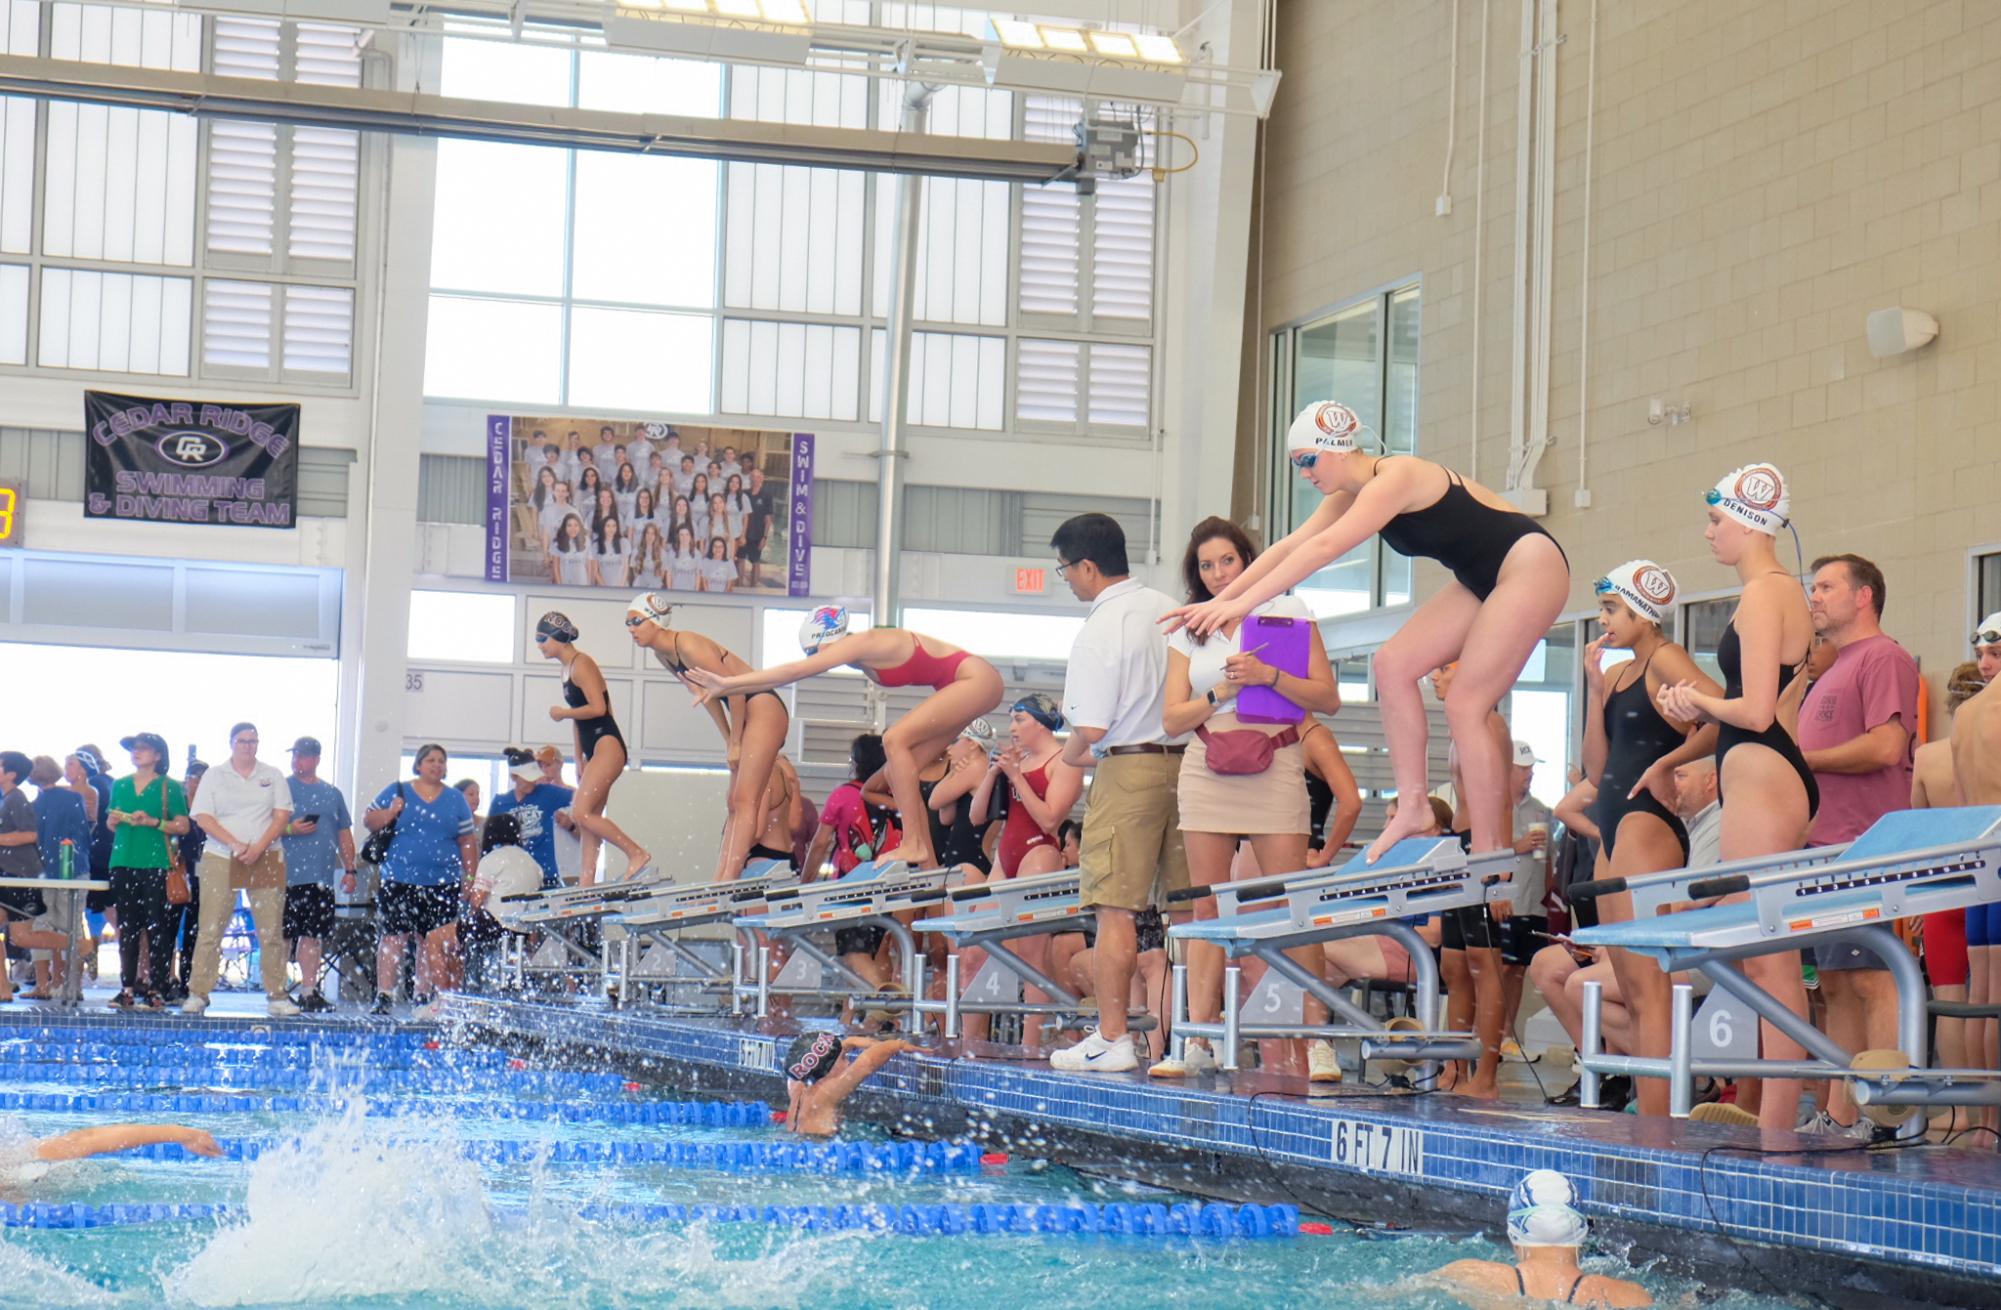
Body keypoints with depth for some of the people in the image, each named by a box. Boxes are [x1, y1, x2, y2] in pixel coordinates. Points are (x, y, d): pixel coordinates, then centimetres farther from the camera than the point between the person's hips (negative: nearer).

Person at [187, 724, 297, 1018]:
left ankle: (276, 996, 2)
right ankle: (197, 994, 0)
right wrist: (234, 844, -13)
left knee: (271, 930, -1)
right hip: (220, 860, -1)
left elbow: (282, 815, 3)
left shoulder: (272, 776, 11)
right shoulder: (214, 776, 7)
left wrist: (259, 847, -11)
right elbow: (202, 817, -1)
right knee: (210, 930, -4)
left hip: (265, 859, 1)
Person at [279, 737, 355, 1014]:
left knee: (314, 934, 5)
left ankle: (309, 991, 10)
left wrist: (349, 869, 13)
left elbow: (344, 834, 19)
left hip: (321, 877, 4)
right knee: (282, 934, -4)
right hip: (287, 875, -4)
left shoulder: (332, 794, 15)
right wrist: (289, 830, -17)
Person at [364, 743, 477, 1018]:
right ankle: (383, 997, 2)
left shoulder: (455, 799, 10)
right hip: (399, 880, -1)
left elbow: (468, 842, 11)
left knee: (436, 943, 0)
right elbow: (368, 820, 8)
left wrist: (471, 879, 6)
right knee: (392, 938, -1)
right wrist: (390, 812, -10)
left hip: (442, 883, 1)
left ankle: (432, 999, 6)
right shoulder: (397, 792, 7)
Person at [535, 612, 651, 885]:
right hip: (593, 751, 10)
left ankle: (637, 854, -13)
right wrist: (579, 759, 20)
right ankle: (587, 884, 3)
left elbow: (598, 708, -20)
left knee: (581, 812, -17)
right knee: (589, 820, 5)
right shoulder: (566, 668, 18)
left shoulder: (581, 664, -10)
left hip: (607, 746, -10)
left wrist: (562, 713, -7)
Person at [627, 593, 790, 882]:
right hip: (746, 712, 10)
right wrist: (728, 741, 11)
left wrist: (735, 743, -13)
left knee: (745, 801, -14)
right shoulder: (663, 656, 8)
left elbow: (734, 690, -21)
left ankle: (728, 880, -19)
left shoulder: (688, 645, -21)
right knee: (735, 803, 8)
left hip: (764, 707, -10)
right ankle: (719, 880, 8)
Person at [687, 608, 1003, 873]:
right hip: (959, 688, 10)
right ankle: (928, 864, 7)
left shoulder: (862, 644, -22)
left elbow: (795, 671, -24)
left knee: (894, 739, -20)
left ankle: (914, 843, -18)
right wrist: (725, 689, 3)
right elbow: (794, 674, 8)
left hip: (977, 679, -10)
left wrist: (727, 681, -23)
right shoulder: (858, 652, 4)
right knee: (898, 771, 4)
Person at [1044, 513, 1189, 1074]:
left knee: (1114, 908, -4)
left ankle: (1111, 1039, -5)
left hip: (1127, 769, -7)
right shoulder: (1170, 611, 9)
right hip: (1185, 760, 7)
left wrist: (1071, 751, 6)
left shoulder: (1098, 631, -12)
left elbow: (1092, 727, -16)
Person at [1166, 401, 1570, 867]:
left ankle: (1489, 856, -10)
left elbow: (1323, 548, -30)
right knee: (1393, 663, -1)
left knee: (1466, 707, -13)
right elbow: (1289, 547, 7)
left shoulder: (1395, 478, -22)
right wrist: (1218, 602, 0)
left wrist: (1242, 602, -32)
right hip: (1482, 581, 10)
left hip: (1530, 565, -10)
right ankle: (1412, 804, -2)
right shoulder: (1350, 494, 7)